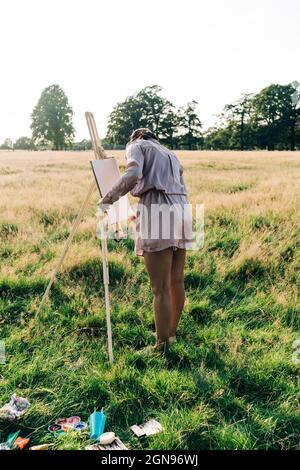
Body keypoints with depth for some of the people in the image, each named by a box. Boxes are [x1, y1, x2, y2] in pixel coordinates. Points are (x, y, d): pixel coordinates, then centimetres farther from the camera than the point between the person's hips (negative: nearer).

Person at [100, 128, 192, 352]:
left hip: (158, 215, -7)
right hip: (181, 215, 8)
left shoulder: (137, 146, 12)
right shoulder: (171, 155, 32)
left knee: (161, 289, -3)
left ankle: (162, 347, 5)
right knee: (177, 282, 15)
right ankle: (172, 333, 31)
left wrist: (108, 199, -1)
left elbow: (132, 175, -12)